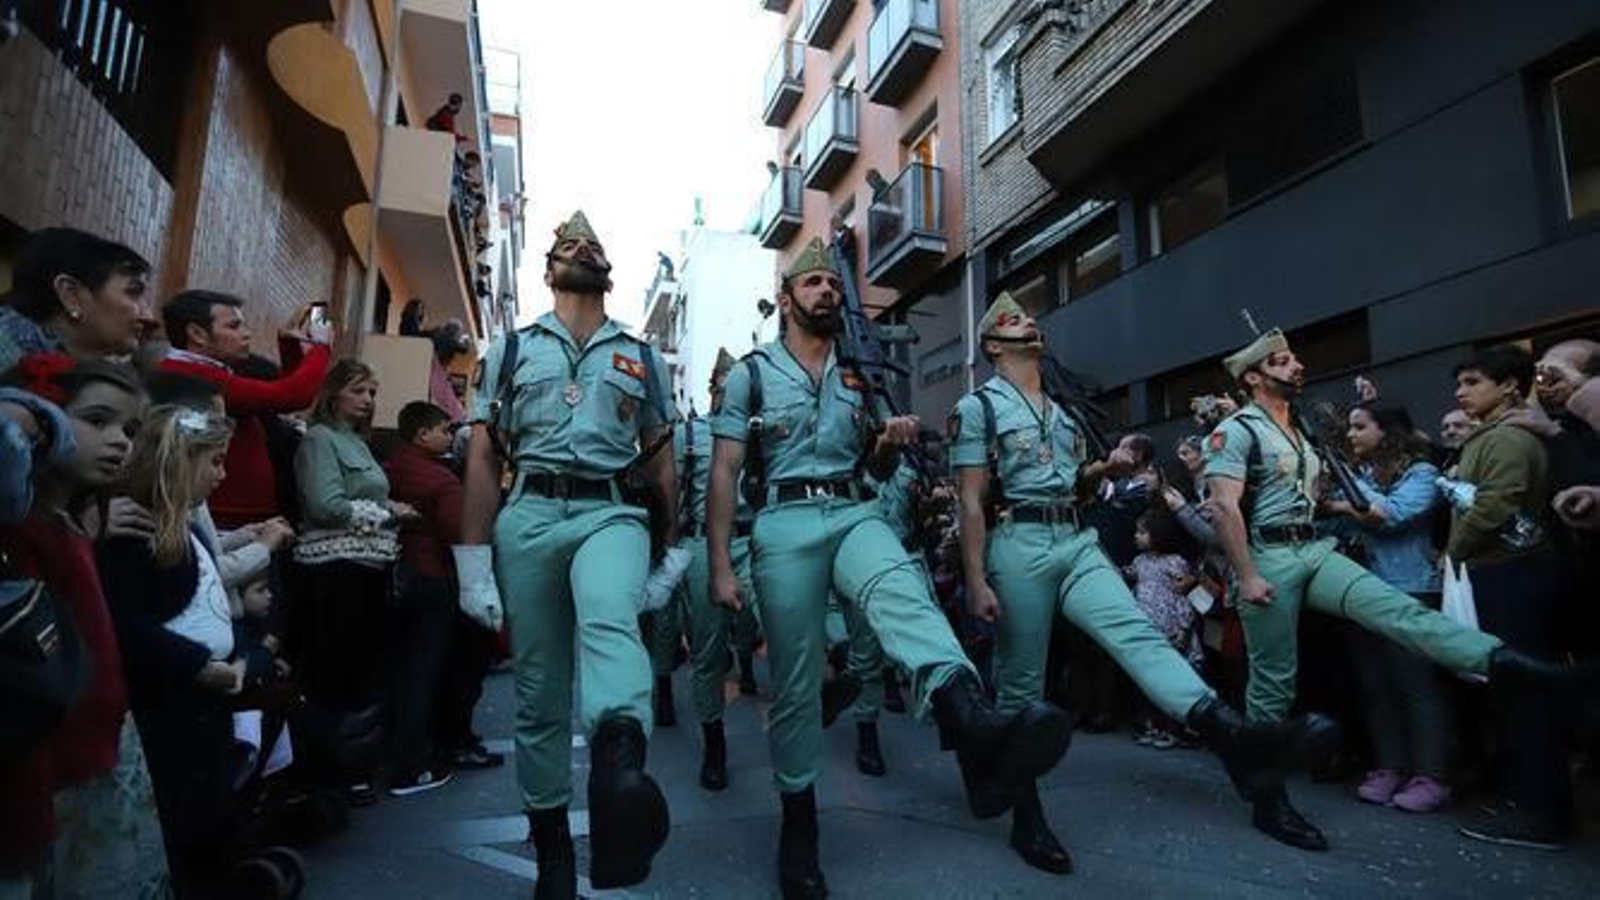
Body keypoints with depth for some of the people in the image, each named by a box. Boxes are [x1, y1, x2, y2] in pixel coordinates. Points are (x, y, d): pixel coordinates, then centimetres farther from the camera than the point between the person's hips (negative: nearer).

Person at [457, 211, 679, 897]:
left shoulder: (642, 358, 17)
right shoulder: (512, 348, 15)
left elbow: (660, 462, 18)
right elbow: (482, 457, 8)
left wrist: (672, 551, 15)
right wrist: (473, 563, 1)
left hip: (612, 511, 0)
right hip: (528, 515, 1)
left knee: (609, 620, -33)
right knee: (538, 689, 4)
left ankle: (620, 766, -56)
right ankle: (551, 844, 17)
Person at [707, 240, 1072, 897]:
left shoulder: (857, 376, 20)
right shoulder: (753, 373, 8)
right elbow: (724, 471, 2)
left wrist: (891, 443, 0)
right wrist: (721, 566, -8)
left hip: (855, 513, 2)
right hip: (785, 524, -1)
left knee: (900, 591, -33)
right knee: (795, 682, 0)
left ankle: (977, 732, -60)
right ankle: (799, 823, 20)